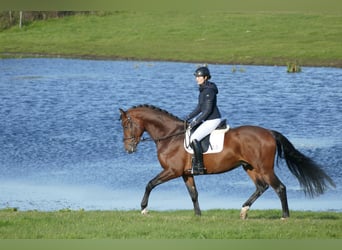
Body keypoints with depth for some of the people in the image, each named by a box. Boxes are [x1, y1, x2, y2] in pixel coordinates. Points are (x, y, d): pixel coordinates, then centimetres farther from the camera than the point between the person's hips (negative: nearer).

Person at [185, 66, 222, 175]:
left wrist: (195, 122, -19)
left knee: (194, 139, -22)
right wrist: (188, 117, 12)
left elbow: (208, 110, -22)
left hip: (212, 120, -11)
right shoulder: (203, 89, 11)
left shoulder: (209, 90, -20)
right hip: (207, 120, 11)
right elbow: (200, 107, 19)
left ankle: (199, 167, -18)